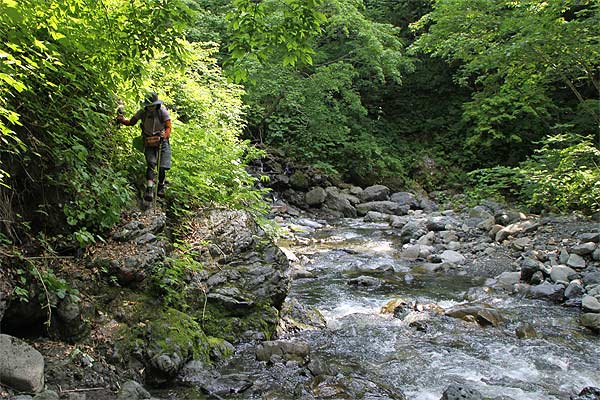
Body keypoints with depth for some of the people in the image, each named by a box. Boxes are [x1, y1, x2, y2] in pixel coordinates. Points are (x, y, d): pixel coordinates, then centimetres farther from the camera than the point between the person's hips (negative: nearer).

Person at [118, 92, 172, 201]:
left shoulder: (163, 112, -11)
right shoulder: (142, 112, -5)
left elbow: (168, 127, -13)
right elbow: (131, 123, 6)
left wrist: (164, 136, -32)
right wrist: (122, 120, -14)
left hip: (162, 142, -1)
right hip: (149, 143, 1)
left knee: (162, 167, -7)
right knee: (151, 164, -18)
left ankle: (161, 186, 20)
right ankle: (149, 189, -25)